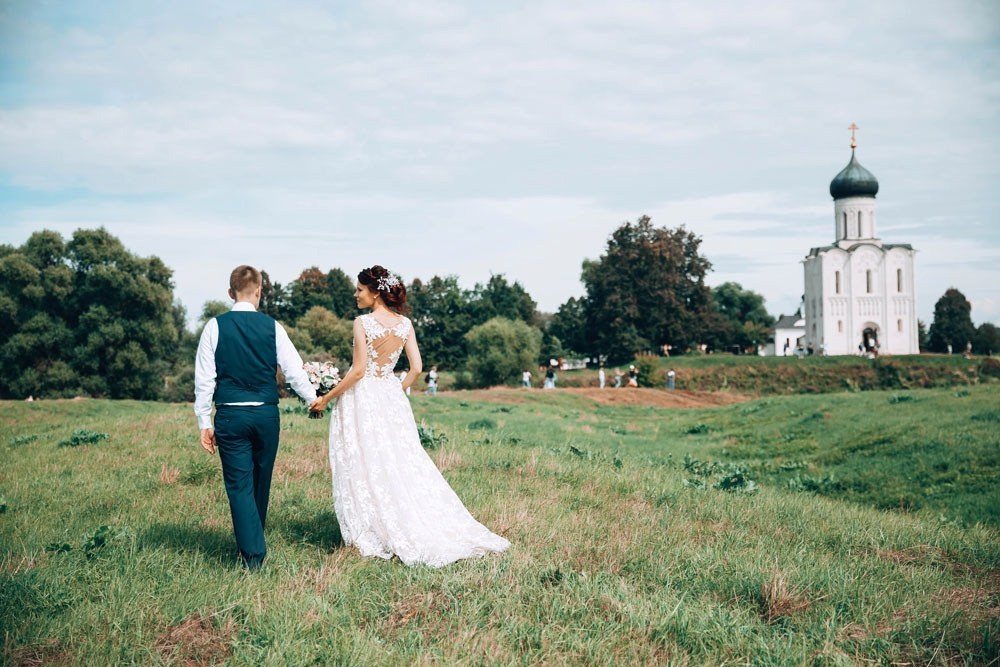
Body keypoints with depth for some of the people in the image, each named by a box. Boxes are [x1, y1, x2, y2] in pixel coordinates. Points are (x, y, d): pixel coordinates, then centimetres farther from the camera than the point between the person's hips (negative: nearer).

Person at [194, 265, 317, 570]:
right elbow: (294, 370, 2)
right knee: (261, 482, 17)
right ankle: (254, 542, 34)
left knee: (239, 485, 3)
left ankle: (253, 553, -2)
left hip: (230, 415, -2)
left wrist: (204, 422, 3)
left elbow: (204, 378, -3)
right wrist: (314, 399, 18)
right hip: (267, 414, 2)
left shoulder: (215, 326, -3)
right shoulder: (272, 327, -1)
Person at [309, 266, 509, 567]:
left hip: (362, 398, -6)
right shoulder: (405, 323, 3)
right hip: (391, 399, 6)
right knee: (403, 464, 11)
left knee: (367, 466, 3)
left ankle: (372, 533, 8)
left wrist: (326, 398, -7)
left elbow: (358, 371, -16)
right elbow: (416, 368, 2)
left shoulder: (363, 323, -14)